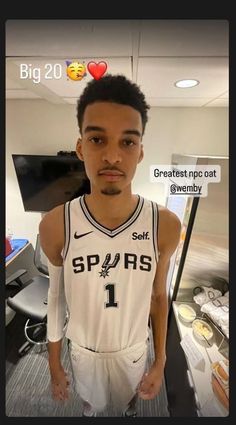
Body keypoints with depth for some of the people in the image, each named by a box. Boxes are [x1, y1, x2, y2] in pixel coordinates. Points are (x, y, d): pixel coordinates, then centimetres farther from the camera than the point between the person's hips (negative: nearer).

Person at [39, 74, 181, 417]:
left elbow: (158, 297, -11)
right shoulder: (54, 226, -28)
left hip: (134, 347, 1)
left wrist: (160, 362, 0)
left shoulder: (165, 225, -27)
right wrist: (54, 362, 1)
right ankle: (91, 409, 70)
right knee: (90, 399, 34)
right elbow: (57, 296, -12)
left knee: (128, 398, 34)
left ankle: (127, 409, 70)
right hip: (83, 348, 0)